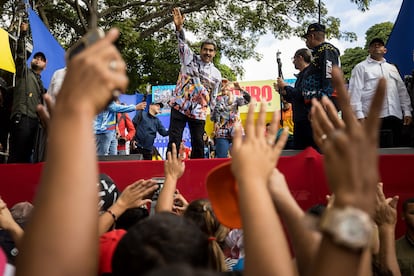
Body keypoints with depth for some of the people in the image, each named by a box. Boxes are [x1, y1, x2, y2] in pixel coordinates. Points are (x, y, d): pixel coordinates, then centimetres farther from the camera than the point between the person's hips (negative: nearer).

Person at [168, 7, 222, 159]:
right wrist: (179, 27, -31)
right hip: (180, 106, -2)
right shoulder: (190, 58, 5)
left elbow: (213, 98, 12)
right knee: (174, 141, -5)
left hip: (199, 112, 2)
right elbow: (183, 43, -13)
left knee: (198, 144, 4)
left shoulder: (216, 74, 8)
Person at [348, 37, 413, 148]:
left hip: (395, 116, 5)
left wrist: (407, 112, 11)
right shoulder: (361, 67, 8)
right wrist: (359, 115, -12)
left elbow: (402, 90, 22)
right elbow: (355, 92, -2)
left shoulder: (392, 68, 25)